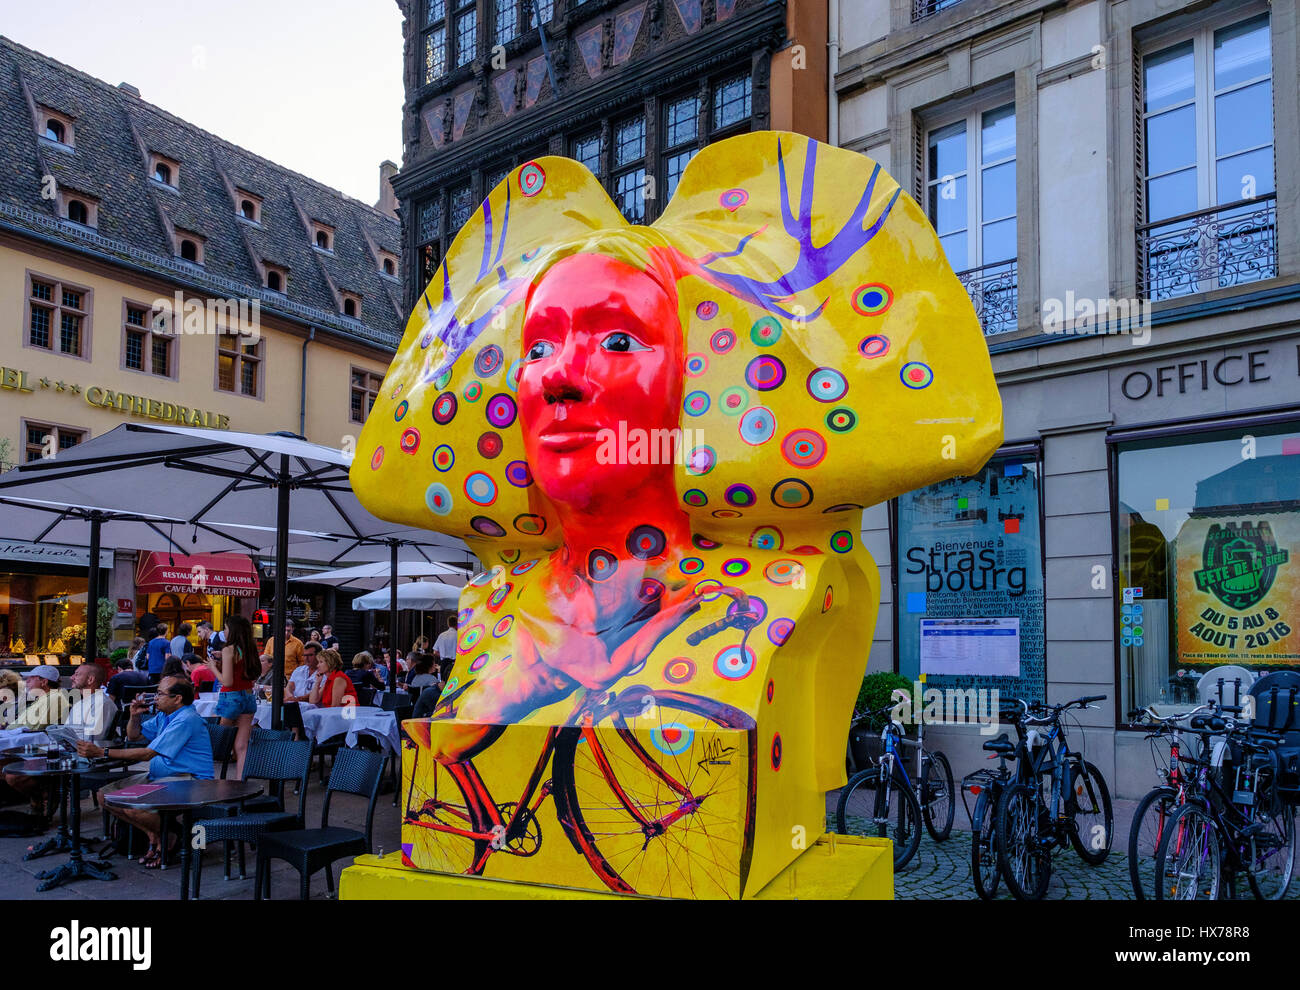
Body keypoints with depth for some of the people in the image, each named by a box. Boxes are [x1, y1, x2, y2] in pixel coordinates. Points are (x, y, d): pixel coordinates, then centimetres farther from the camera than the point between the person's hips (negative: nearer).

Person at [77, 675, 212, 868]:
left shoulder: (186, 720, -19)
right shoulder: (164, 715, 13)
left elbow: (148, 753, -22)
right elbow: (134, 737, 27)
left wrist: (101, 752, -21)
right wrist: (135, 716, 4)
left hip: (187, 780, -10)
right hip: (157, 776, 10)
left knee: (131, 806, -30)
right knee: (105, 794, -1)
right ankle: (153, 836, 0)